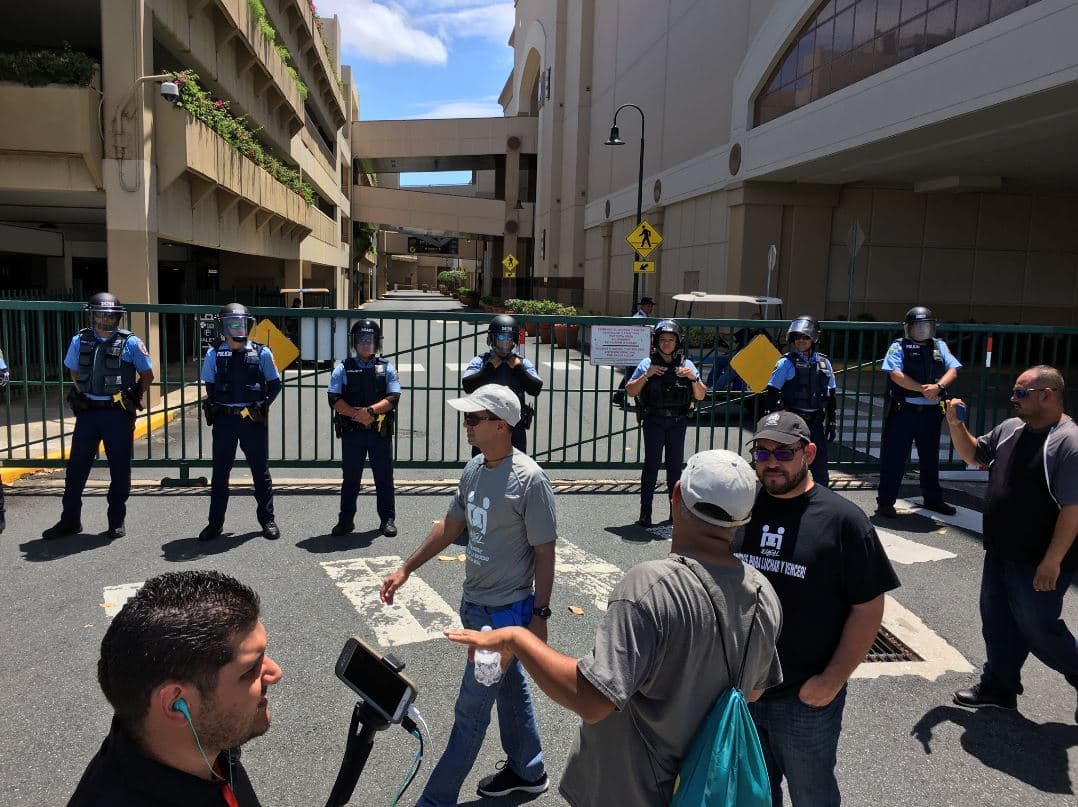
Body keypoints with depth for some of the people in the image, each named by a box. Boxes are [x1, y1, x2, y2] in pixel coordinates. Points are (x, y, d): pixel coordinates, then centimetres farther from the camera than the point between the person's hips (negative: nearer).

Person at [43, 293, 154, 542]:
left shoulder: (130, 343, -6)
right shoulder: (79, 341, 3)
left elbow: (147, 374, 4)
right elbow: (73, 371, 20)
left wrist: (133, 398, 4)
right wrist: (85, 394, 12)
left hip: (119, 414, -3)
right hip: (87, 411, 3)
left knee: (120, 470, 4)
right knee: (76, 467, 7)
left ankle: (117, 521, 17)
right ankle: (70, 521, 20)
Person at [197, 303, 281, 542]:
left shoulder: (261, 353, -2)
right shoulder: (214, 355, 2)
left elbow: (275, 384, 5)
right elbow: (210, 387, 9)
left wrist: (261, 406, -3)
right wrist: (218, 409, 1)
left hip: (253, 419, -1)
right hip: (224, 420, 1)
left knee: (261, 471, 8)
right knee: (220, 472, 8)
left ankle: (267, 519, 19)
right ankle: (216, 522, 19)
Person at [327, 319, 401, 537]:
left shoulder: (386, 368, 6)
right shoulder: (343, 368, 6)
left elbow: (393, 398, -5)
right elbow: (335, 400, -5)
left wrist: (371, 410, -19)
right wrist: (356, 414, -16)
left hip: (380, 430, 0)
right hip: (351, 430, 0)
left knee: (384, 476, 6)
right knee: (350, 477, 8)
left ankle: (388, 519, 16)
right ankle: (346, 519, 19)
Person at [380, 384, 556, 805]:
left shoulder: (529, 479, -22)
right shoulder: (474, 469, 1)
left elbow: (544, 553, -16)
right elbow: (450, 526, 11)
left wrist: (540, 615, -14)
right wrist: (405, 569, 12)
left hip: (505, 612, -8)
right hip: (474, 603, 8)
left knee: (471, 710, 4)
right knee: (510, 689, 24)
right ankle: (528, 771, 43)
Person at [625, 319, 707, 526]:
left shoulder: (687, 365, 6)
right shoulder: (647, 364, 1)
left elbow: (700, 396, 5)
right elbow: (630, 391, 0)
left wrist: (694, 378, -12)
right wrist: (646, 375, -13)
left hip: (678, 422, 2)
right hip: (654, 421, -2)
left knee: (675, 464, 8)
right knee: (652, 464, -4)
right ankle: (645, 511, -1)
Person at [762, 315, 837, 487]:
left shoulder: (824, 363, 6)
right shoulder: (786, 363, -6)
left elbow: (830, 397, 14)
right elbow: (771, 394, -6)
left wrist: (831, 423, 13)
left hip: (816, 422, 4)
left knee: (820, 467, 9)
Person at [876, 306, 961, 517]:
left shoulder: (940, 346, 11)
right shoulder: (899, 347, -2)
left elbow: (952, 370, 1)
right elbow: (895, 374, -15)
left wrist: (938, 386, -19)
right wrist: (923, 389, -22)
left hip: (931, 411, 5)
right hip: (903, 410, -5)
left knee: (931, 457, 17)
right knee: (894, 456, -2)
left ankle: (933, 499, 32)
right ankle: (885, 502, 5)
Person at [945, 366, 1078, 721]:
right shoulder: (1010, 428, 5)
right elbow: (973, 454, 19)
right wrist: (956, 425, 1)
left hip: (1038, 562, -8)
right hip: (1000, 554, 8)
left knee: (1037, 628, 4)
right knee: (997, 623, 17)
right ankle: (999, 686, 32)